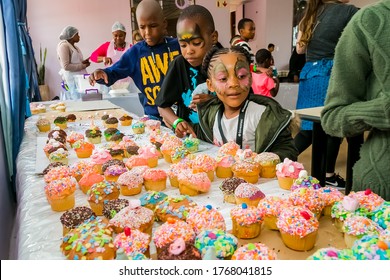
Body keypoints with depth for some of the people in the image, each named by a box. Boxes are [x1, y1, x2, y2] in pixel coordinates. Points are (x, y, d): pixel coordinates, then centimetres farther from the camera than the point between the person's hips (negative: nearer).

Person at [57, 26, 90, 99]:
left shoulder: (74, 46, 17)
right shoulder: (64, 46, -8)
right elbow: (66, 66, -16)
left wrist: (84, 61, 7)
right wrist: (83, 66, -12)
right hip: (73, 78, -8)